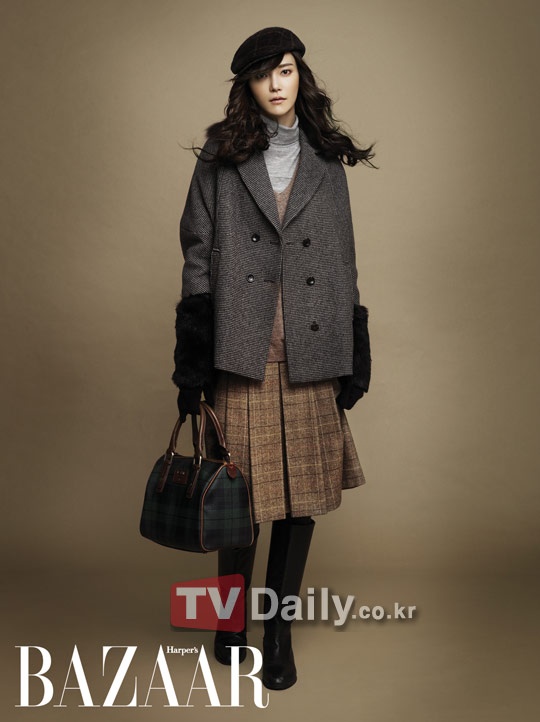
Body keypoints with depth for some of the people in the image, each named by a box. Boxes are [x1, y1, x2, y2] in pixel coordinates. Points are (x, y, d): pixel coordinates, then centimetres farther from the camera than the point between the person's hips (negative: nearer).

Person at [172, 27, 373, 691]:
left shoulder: (327, 161, 14)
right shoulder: (220, 155, 8)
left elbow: (344, 262, 13)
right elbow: (198, 255, 3)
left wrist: (354, 357, 7)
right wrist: (193, 359, -5)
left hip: (309, 351, 2)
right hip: (241, 346, -2)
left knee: (302, 491, 3)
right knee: (243, 485, 2)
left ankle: (279, 629, 18)